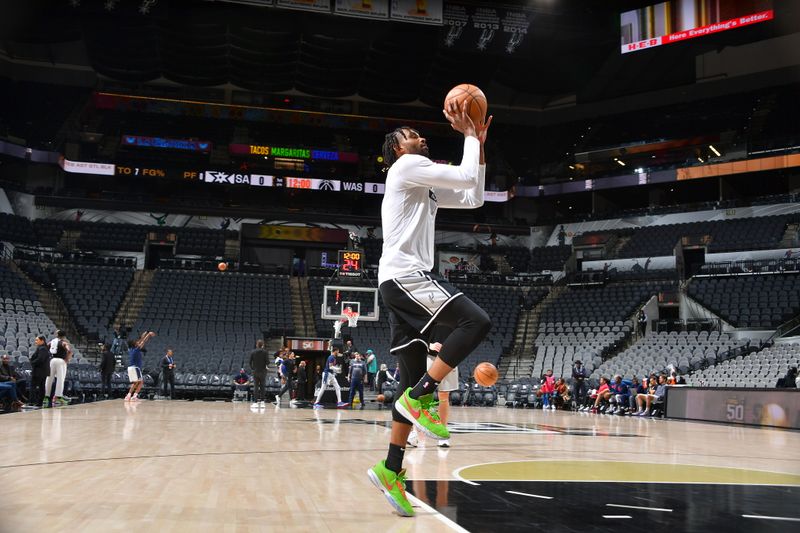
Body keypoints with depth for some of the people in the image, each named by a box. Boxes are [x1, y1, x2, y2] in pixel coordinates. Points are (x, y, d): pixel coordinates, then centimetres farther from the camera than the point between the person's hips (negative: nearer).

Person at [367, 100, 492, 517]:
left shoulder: (427, 186, 29)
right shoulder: (407, 166, 0)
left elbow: (473, 198, 28)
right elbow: (465, 176, -8)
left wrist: (479, 146, 25)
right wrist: (468, 135, 7)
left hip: (402, 282, 10)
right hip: (406, 275, -10)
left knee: (413, 382, 5)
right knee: (476, 321, -20)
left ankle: (391, 470, 4)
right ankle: (420, 398, -18)